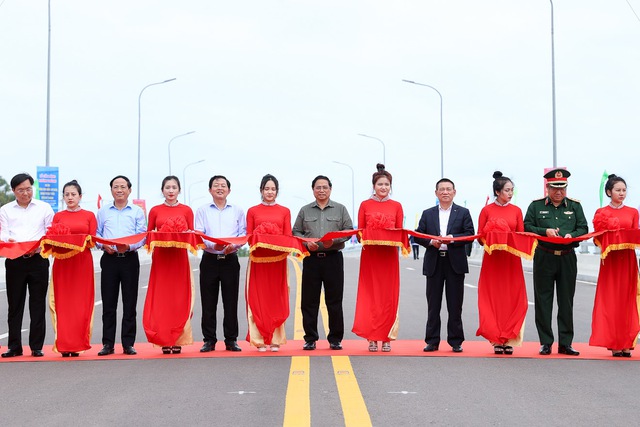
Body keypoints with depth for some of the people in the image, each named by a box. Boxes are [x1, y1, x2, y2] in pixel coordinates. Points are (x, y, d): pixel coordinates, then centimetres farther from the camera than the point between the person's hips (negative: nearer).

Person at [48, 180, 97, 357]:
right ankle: (64, 345, 2)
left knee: (81, 303, -2)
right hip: (62, 262, 1)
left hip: (83, 262, -1)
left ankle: (78, 344, 3)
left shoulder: (89, 216, 7)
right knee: (62, 303, -2)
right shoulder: (58, 216, 11)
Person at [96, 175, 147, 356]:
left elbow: (142, 236, 1)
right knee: (108, 302, 1)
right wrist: (103, 245, -9)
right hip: (109, 258, 1)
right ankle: (108, 343, 7)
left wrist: (129, 246, -17)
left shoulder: (137, 211, 8)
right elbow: (96, 233, 12)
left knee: (130, 303, 0)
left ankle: (128, 343, 6)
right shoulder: (103, 211, 13)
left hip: (130, 258, -1)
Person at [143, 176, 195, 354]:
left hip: (180, 257, 0)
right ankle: (165, 341, 2)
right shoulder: (155, 211, 8)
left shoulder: (187, 210, 7)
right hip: (160, 257, 0)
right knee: (161, 299, -2)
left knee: (179, 299, -2)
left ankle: (178, 341, 3)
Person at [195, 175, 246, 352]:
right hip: (209, 259, 0)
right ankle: (209, 340, 9)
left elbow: (244, 233, 5)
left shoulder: (237, 211, 12)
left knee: (231, 301, 1)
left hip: (230, 259, 0)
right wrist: (213, 244, -18)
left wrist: (234, 245, -14)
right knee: (208, 302, 1)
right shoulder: (202, 211, 9)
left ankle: (231, 340, 8)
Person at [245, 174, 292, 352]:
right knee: (258, 299, -3)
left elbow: (288, 237, 7)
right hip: (258, 259, 0)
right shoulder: (252, 211, 10)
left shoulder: (285, 211, 12)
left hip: (278, 259, 1)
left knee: (277, 299, 0)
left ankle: (276, 339, 5)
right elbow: (249, 237, 7)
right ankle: (260, 339, 1)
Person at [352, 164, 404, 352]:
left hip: (389, 255, 1)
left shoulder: (396, 206, 8)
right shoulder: (365, 205, 5)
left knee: (389, 296, 0)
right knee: (370, 296, -1)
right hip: (370, 255, -1)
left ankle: (386, 338, 7)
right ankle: (372, 338, 4)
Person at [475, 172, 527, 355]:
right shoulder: (487, 210, 3)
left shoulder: (516, 210, 9)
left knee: (512, 298, -1)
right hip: (492, 259, -2)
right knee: (493, 298, -2)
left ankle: (509, 339, 5)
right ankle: (497, 340, 4)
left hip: (511, 259, 2)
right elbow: (480, 237, 1)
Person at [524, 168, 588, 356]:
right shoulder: (536, 206, 6)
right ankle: (545, 342, 10)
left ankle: (565, 343, 11)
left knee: (566, 301, 4)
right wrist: (545, 231, -13)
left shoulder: (575, 206, 10)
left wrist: (571, 235, -12)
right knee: (543, 300, 1)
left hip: (567, 258, 1)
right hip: (544, 258, -1)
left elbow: (583, 228, 8)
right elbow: (526, 227, 2)